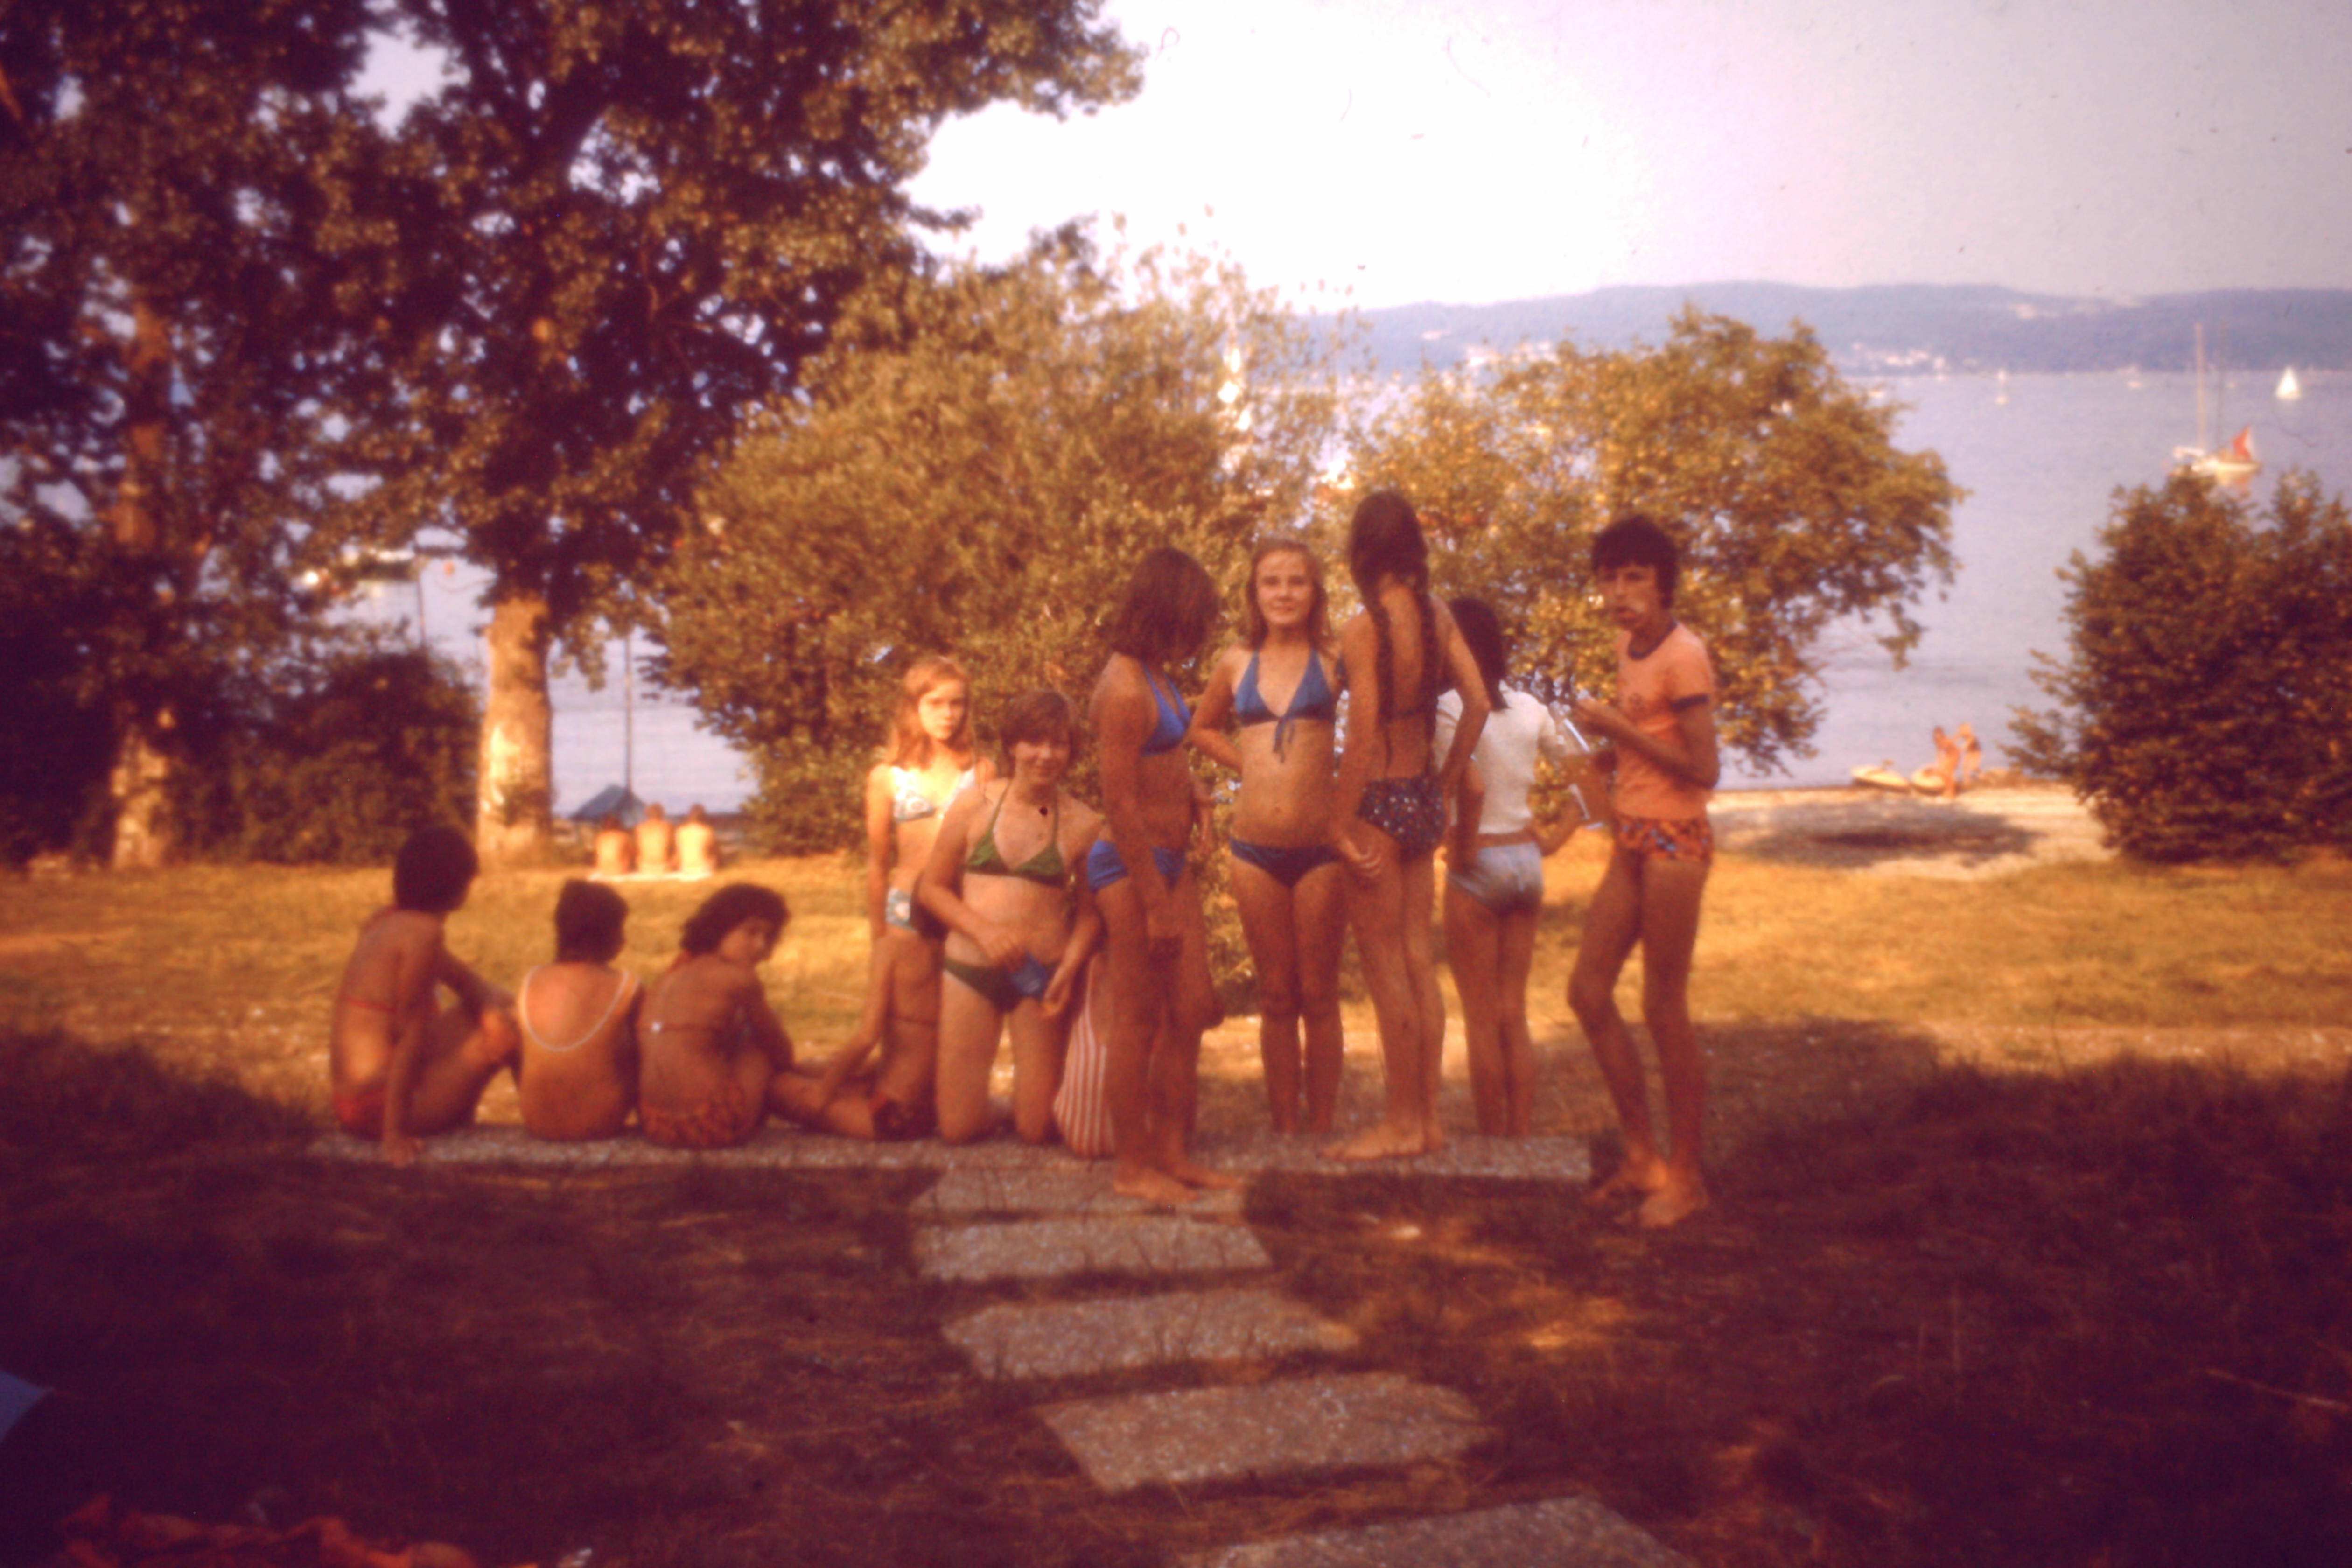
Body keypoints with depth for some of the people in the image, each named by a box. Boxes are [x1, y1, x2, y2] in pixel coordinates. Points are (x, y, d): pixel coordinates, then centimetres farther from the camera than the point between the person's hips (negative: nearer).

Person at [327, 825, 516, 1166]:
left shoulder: (383, 922, 11)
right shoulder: (423, 931, -18)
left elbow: (466, 982, 17)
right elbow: (409, 1036, -22)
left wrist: (492, 1008, -5)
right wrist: (395, 1133, -22)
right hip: (379, 1106, -9)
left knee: (495, 1023, 18)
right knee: (509, 1035, 0)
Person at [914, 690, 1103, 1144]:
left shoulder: (1083, 825, -1)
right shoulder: (974, 806, 1)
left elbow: (1090, 911, 4)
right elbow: (932, 888, 4)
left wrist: (1069, 967, -13)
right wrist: (983, 931, -11)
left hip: (1040, 975, -1)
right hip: (969, 970, 1)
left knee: (1035, 1129, -1)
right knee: (959, 1128, 1)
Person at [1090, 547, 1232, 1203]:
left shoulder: (1152, 674, 10)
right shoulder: (1126, 689, -20)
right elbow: (1120, 805, -21)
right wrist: (1155, 901, -19)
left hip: (1169, 862, 10)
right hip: (1133, 868, -10)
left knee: (1191, 1011, 11)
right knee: (1139, 1021, -1)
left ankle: (1172, 1152, 20)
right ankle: (1132, 1165, 9)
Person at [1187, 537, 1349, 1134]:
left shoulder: (1335, 659, -1)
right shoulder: (1236, 663, 8)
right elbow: (1202, 729, 25)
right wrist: (1250, 764, 11)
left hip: (1320, 847, -2)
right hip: (1255, 848, 3)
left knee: (1318, 996, 4)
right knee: (1276, 998, 8)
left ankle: (1321, 1130, 12)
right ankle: (1284, 1132, 14)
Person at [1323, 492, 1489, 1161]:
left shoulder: (1365, 627, -17)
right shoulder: (1437, 616, 3)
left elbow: (1364, 736, -19)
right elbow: (1477, 704, 4)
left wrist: (1340, 825, -12)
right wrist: (1445, 786, 12)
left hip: (1381, 801, -7)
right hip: (1424, 802, 7)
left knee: (1385, 968, 1)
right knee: (1420, 962, 13)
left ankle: (1401, 1123, 8)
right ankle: (1427, 1117, 19)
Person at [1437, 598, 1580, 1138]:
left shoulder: (1450, 708, -14)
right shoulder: (1529, 709, 5)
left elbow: (1472, 786, -28)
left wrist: (1463, 849, -14)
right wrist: (1556, 835, 12)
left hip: (1479, 866, -6)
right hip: (1527, 861, 6)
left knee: (1481, 1017, 3)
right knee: (1514, 1013, 13)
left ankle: (1492, 1146, 8)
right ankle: (1522, 1140, 15)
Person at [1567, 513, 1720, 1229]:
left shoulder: (1683, 657, -15)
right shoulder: (1628, 647, 11)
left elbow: (1703, 769, -19)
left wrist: (1618, 728, -18)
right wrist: (1610, 740, 4)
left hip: (1674, 842, -9)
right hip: (1631, 840, 9)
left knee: (1664, 1010, -3)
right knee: (1588, 992, 8)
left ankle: (1686, 1176, 10)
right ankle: (1643, 1156, 19)